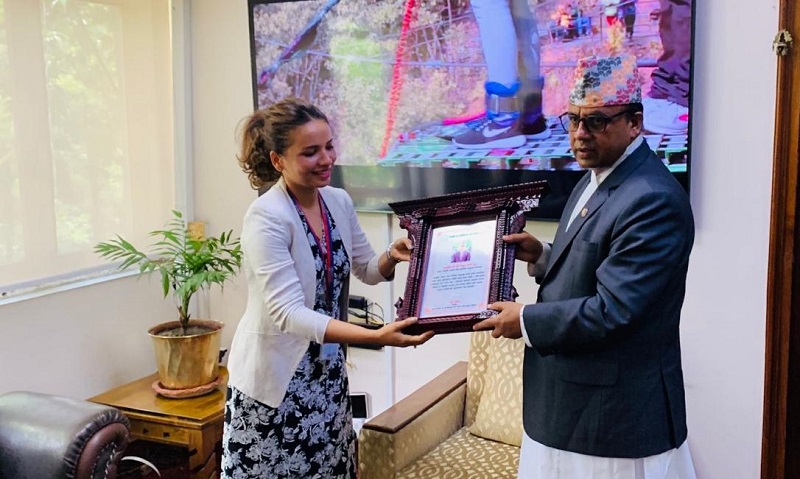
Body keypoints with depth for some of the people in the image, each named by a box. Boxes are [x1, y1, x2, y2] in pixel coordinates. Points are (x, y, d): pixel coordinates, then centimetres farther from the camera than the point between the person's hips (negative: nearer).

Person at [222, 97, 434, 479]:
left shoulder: (339, 202, -1)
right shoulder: (266, 218, -22)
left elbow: (367, 270, 11)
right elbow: (288, 313, -28)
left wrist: (392, 256, -12)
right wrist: (376, 336, -38)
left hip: (327, 370, 6)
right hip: (277, 376, -6)